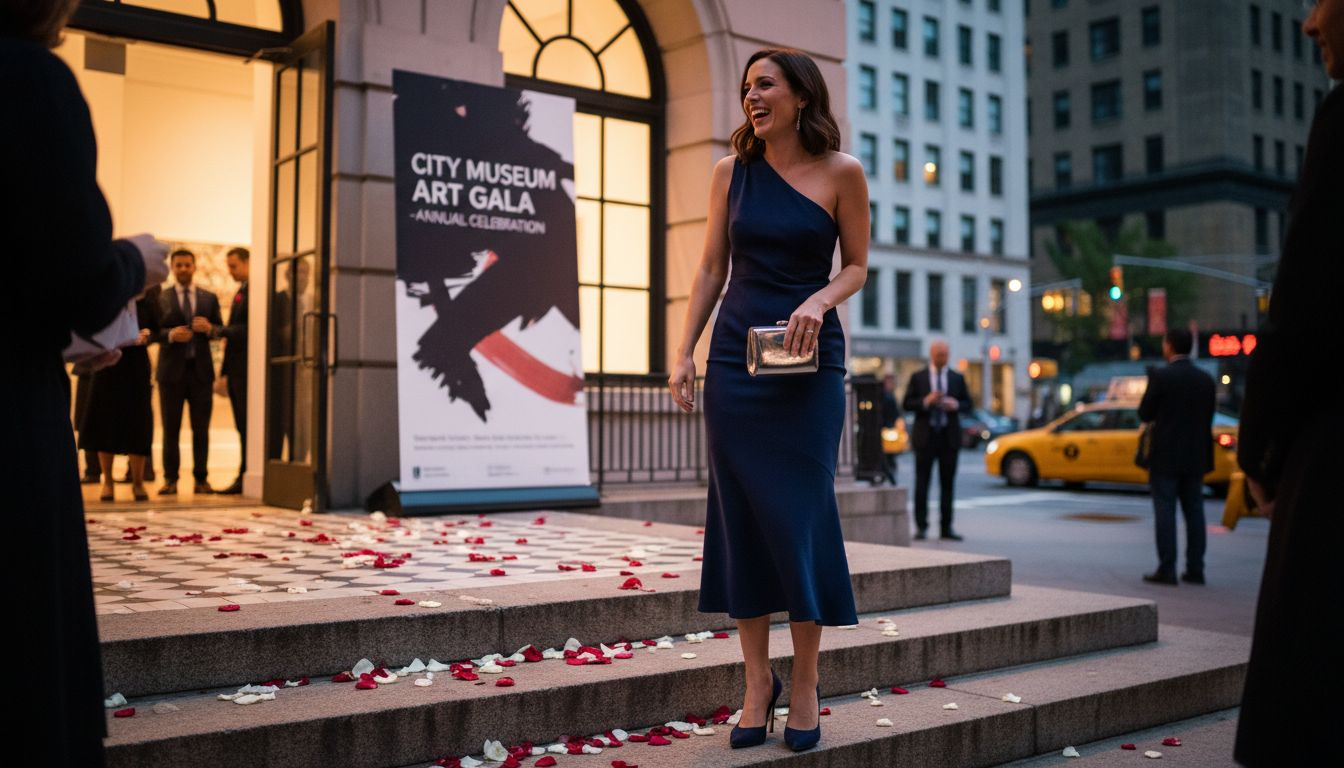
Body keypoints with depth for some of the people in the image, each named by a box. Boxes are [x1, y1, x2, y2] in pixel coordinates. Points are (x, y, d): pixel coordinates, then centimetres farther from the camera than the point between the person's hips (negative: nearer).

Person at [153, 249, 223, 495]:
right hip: (171, 370, -2)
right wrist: (170, 334, -19)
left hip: (201, 369, 2)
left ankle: (201, 479, 9)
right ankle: (170, 479, 7)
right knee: (171, 428, 2)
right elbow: (153, 332, -1)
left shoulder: (209, 298, 12)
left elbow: (220, 331, 9)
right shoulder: (160, 298, 4)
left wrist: (209, 328, -12)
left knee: (201, 428, 3)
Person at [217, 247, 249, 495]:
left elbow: (248, 329, -19)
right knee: (243, 427, 9)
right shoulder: (240, 292, 20)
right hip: (236, 370, 9)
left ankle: (245, 478, -4)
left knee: (247, 426, -7)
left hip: (246, 370, -9)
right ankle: (245, 478, 12)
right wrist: (225, 371, 17)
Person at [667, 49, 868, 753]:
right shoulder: (732, 173, 8)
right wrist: (684, 352, 2)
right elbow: (712, 269, 9)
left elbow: (856, 266, 6)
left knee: (800, 515, -3)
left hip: (810, 361, -2)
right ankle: (757, 680, 14)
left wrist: (819, 299, -14)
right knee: (741, 516, 3)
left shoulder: (841, 173, 1)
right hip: (736, 357, 3)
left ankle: (804, 683, 11)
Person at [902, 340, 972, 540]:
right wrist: (926, 401, -16)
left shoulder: (957, 378, 10)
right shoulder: (917, 377, 5)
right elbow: (907, 404, 0)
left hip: (949, 436, 2)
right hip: (925, 436, -2)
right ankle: (921, 527, 3)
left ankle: (946, 527, 8)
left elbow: (968, 404, 10)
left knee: (948, 484, 3)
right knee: (922, 483, -2)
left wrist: (956, 405, -11)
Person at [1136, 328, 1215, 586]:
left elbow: (1144, 413, -7)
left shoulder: (1160, 376, -11)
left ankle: (1167, 569, -3)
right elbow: (1208, 417, 11)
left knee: (1165, 512, -2)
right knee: (1194, 512, 9)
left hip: (1165, 456, -5)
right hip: (1196, 456, 5)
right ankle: (1195, 569, 11)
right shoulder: (1206, 379, 6)